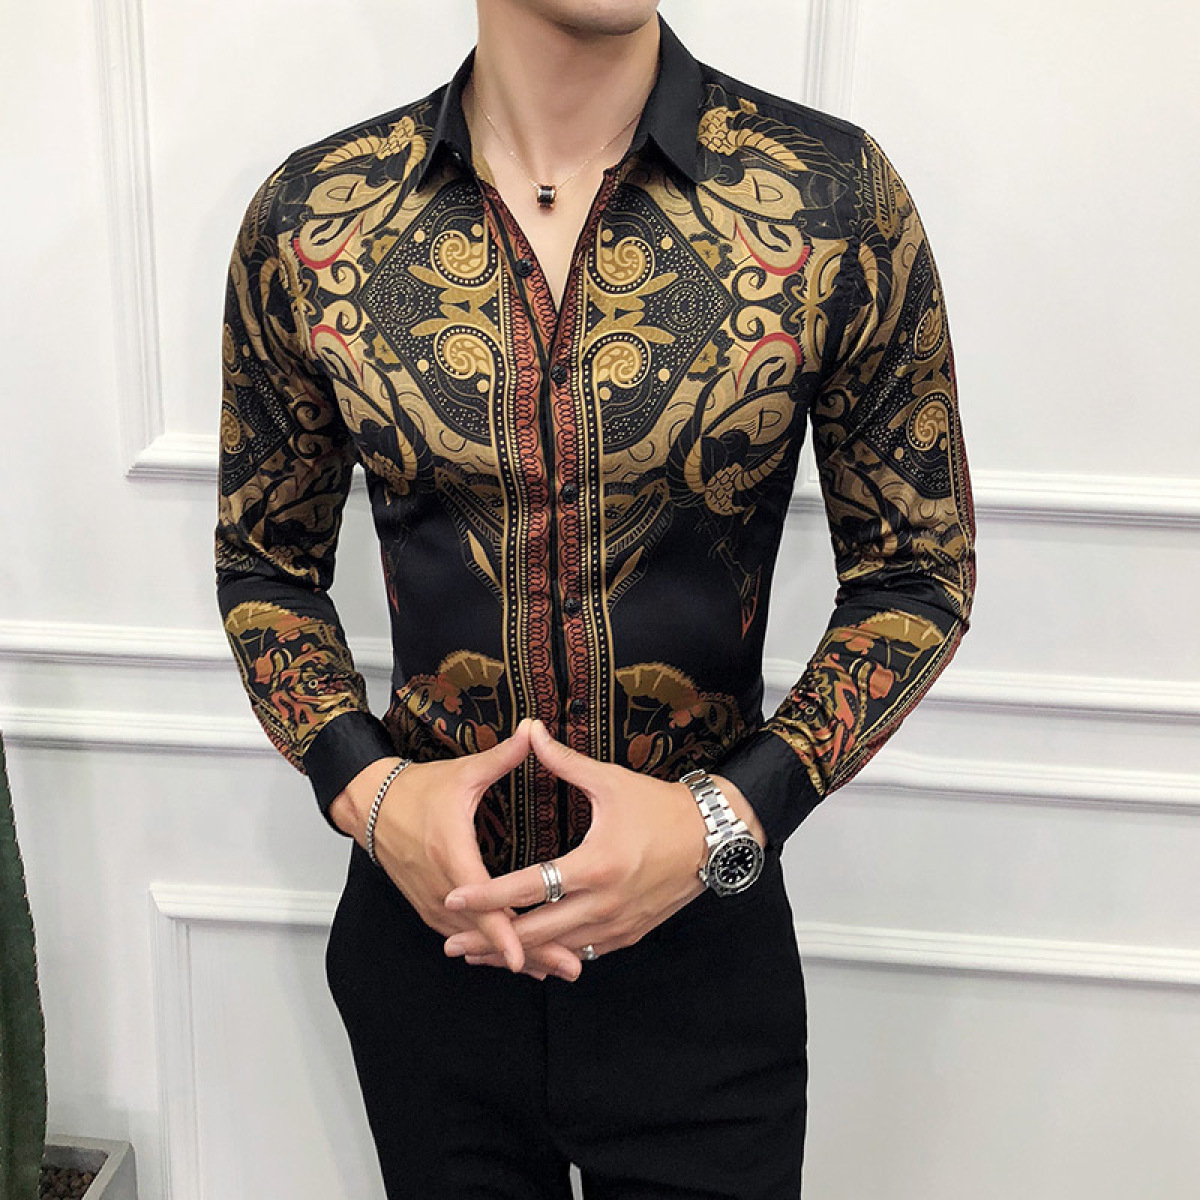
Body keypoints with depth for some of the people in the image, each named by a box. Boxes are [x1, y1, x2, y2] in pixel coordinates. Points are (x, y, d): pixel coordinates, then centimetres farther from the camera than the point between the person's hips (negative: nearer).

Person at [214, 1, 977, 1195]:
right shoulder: (308, 219, -6)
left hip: (704, 945, -1)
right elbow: (267, 563, 5)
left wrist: (730, 818, -16)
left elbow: (917, 573, -4)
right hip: (421, 919, 2)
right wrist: (363, 789, -12)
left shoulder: (835, 197, -11)